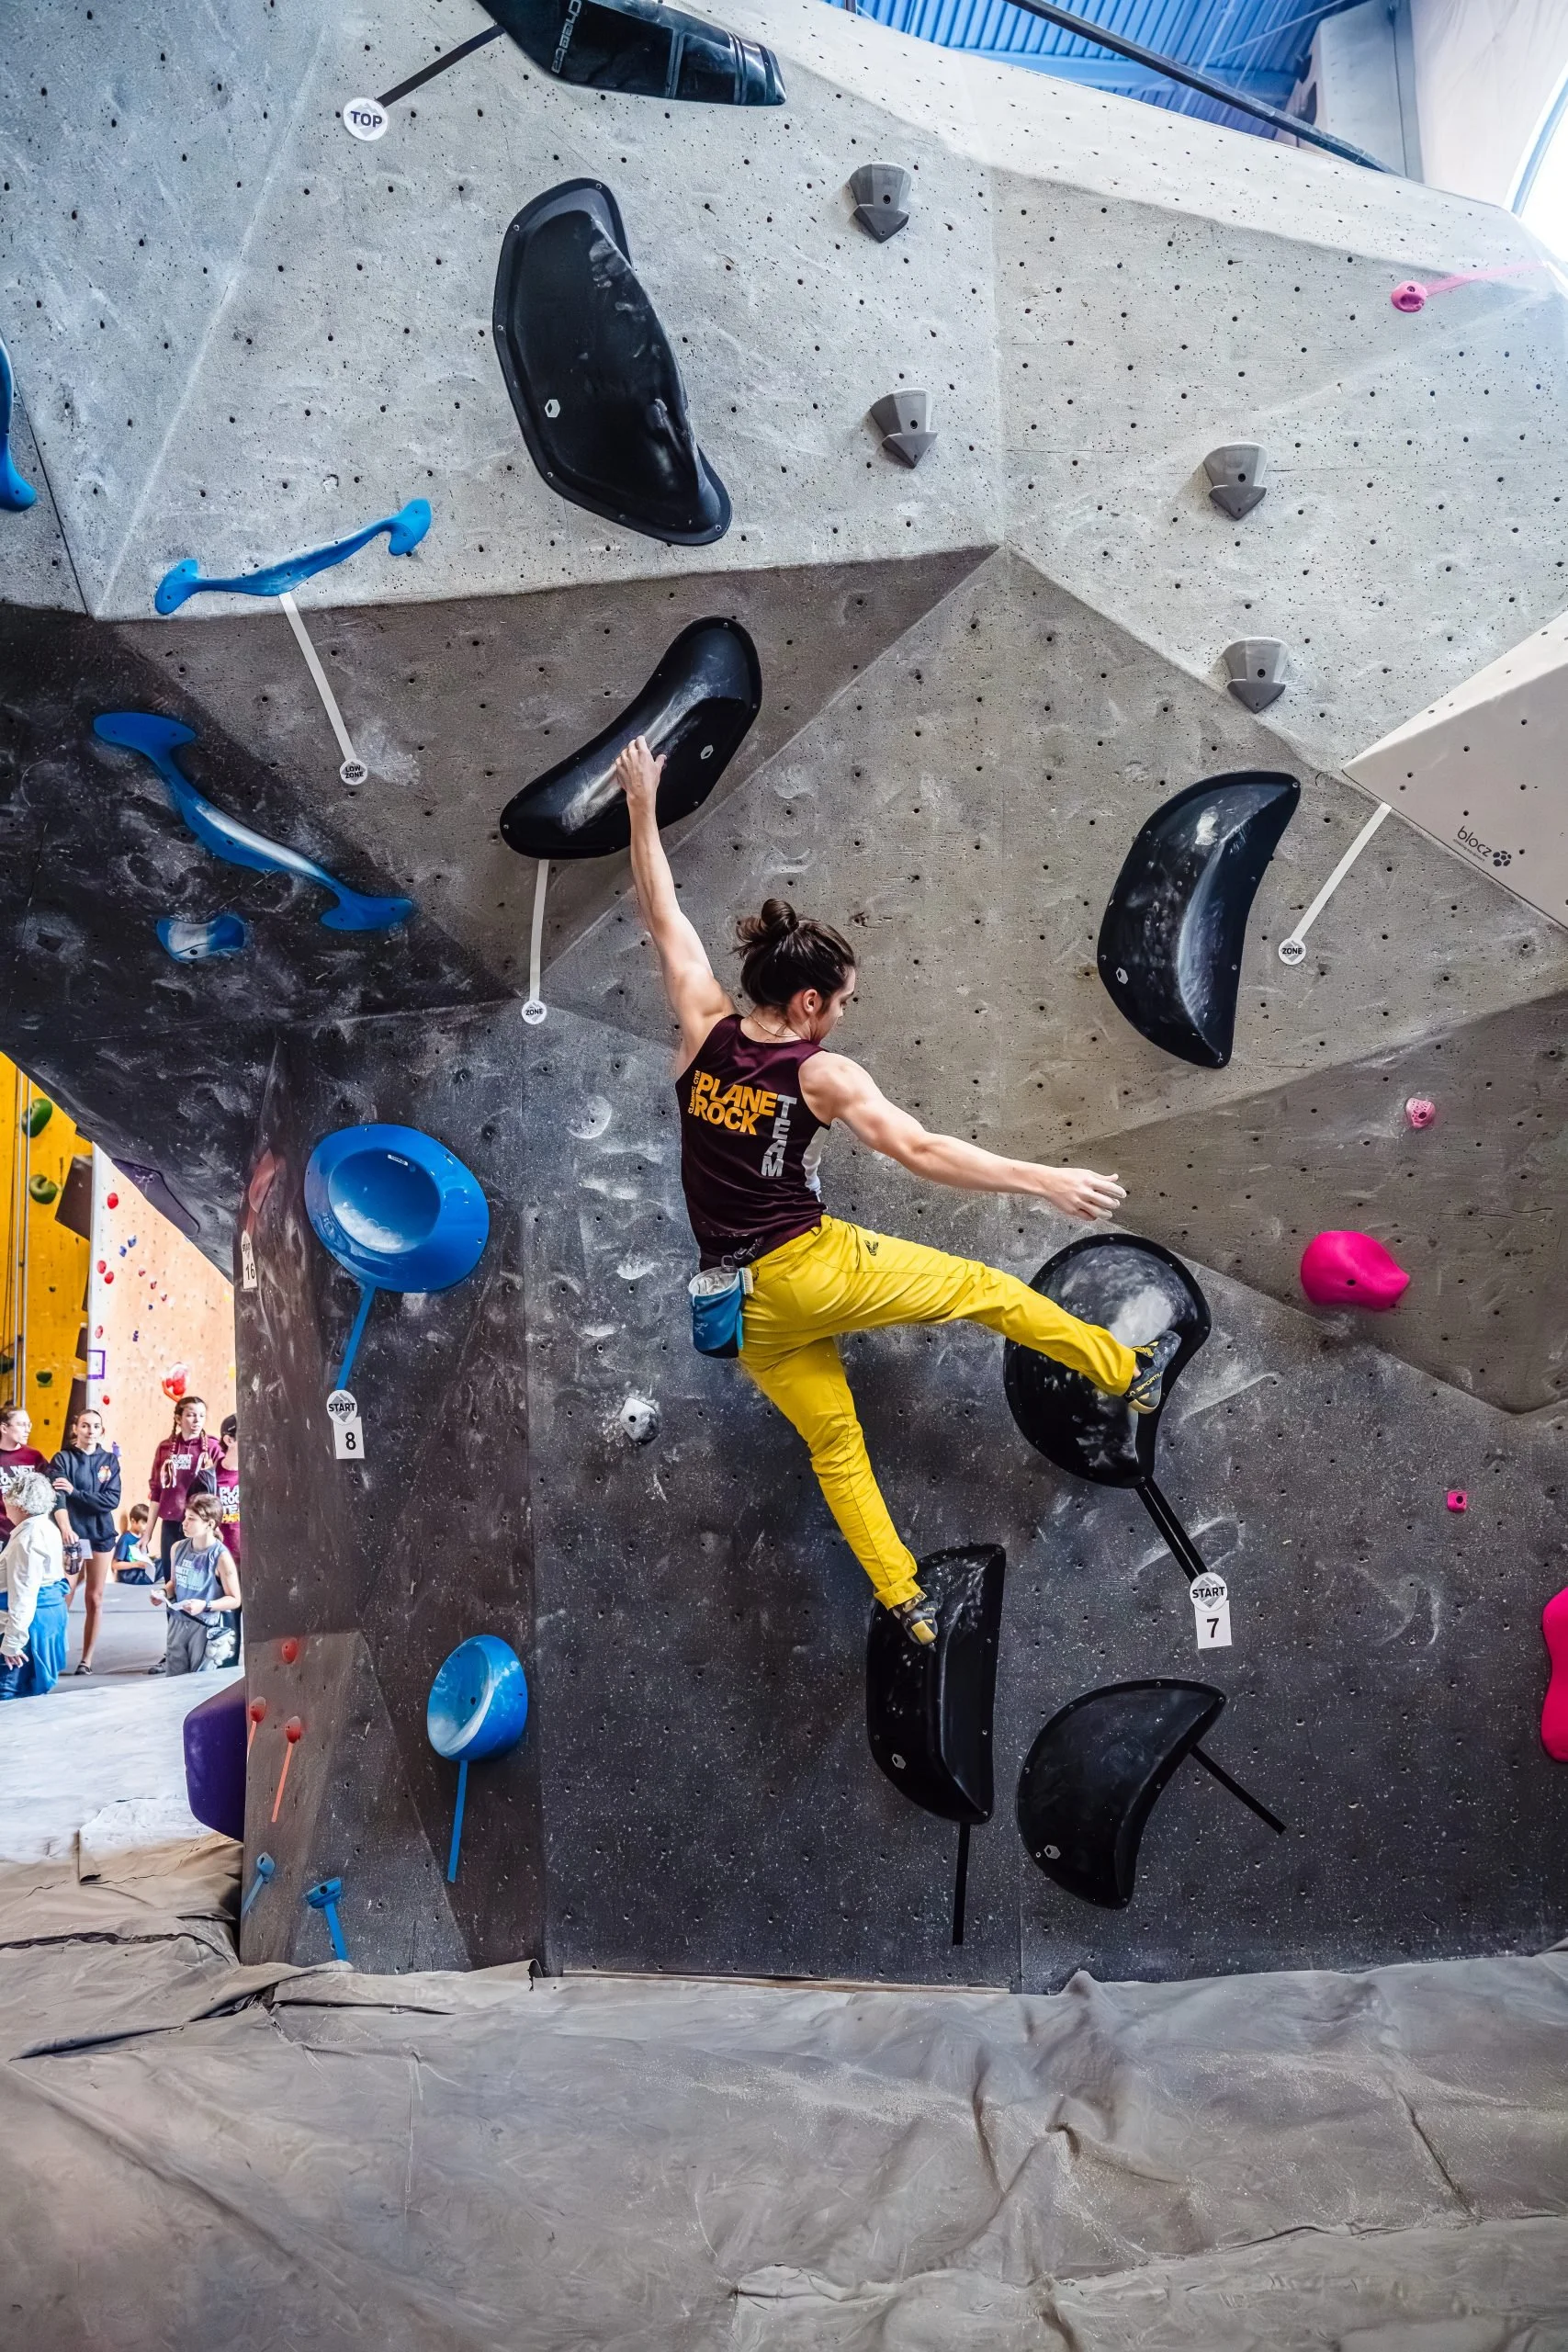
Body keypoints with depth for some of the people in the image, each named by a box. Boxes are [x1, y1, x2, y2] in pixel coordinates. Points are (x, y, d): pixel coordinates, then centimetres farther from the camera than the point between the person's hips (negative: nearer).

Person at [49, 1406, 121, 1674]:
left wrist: (74, 1492, -15)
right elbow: (57, 1498, -17)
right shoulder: (63, 1459, -3)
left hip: (101, 1535, 3)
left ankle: (87, 1658, 14)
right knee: (62, 1599, -9)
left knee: (95, 1599, 7)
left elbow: (112, 1500, -6)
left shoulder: (109, 1460, 5)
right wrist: (65, 1528, -34)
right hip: (71, 1535, -3)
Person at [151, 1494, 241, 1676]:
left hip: (206, 1627, -6)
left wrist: (205, 1605, -23)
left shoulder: (221, 1556, -16)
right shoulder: (178, 1548, 2)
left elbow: (234, 1600, -11)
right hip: (178, 1623, 6)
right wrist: (163, 1592, -1)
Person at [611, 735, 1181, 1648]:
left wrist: (644, 804, 17)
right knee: (984, 1288, 13)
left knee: (835, 1446, 18)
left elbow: (665, 918, 8)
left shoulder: (705, 1030, -1)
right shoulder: (824, 1075, -14)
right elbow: (921, 1151, -24)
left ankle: (907, 1604, 24)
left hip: (746, 1304, 6)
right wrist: (1046, 1179, -24)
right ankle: (1132, 1374, 24)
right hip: (816, 1269, -5)